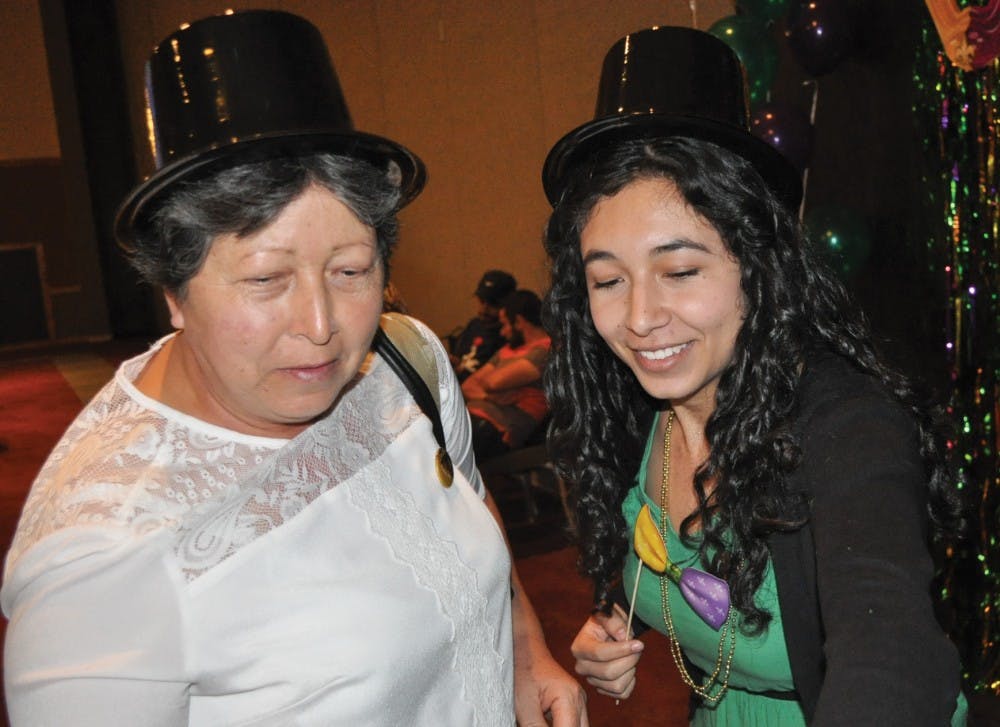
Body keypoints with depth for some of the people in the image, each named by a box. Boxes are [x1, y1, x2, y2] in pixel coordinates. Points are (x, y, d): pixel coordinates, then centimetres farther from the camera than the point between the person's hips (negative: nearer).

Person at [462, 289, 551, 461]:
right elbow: (467, 386, 19)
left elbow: (495, 381, -14)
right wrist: (487, 395, -2)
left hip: (494, 430, -9)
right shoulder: (507, 350, 26)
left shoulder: (545, 350, -3)